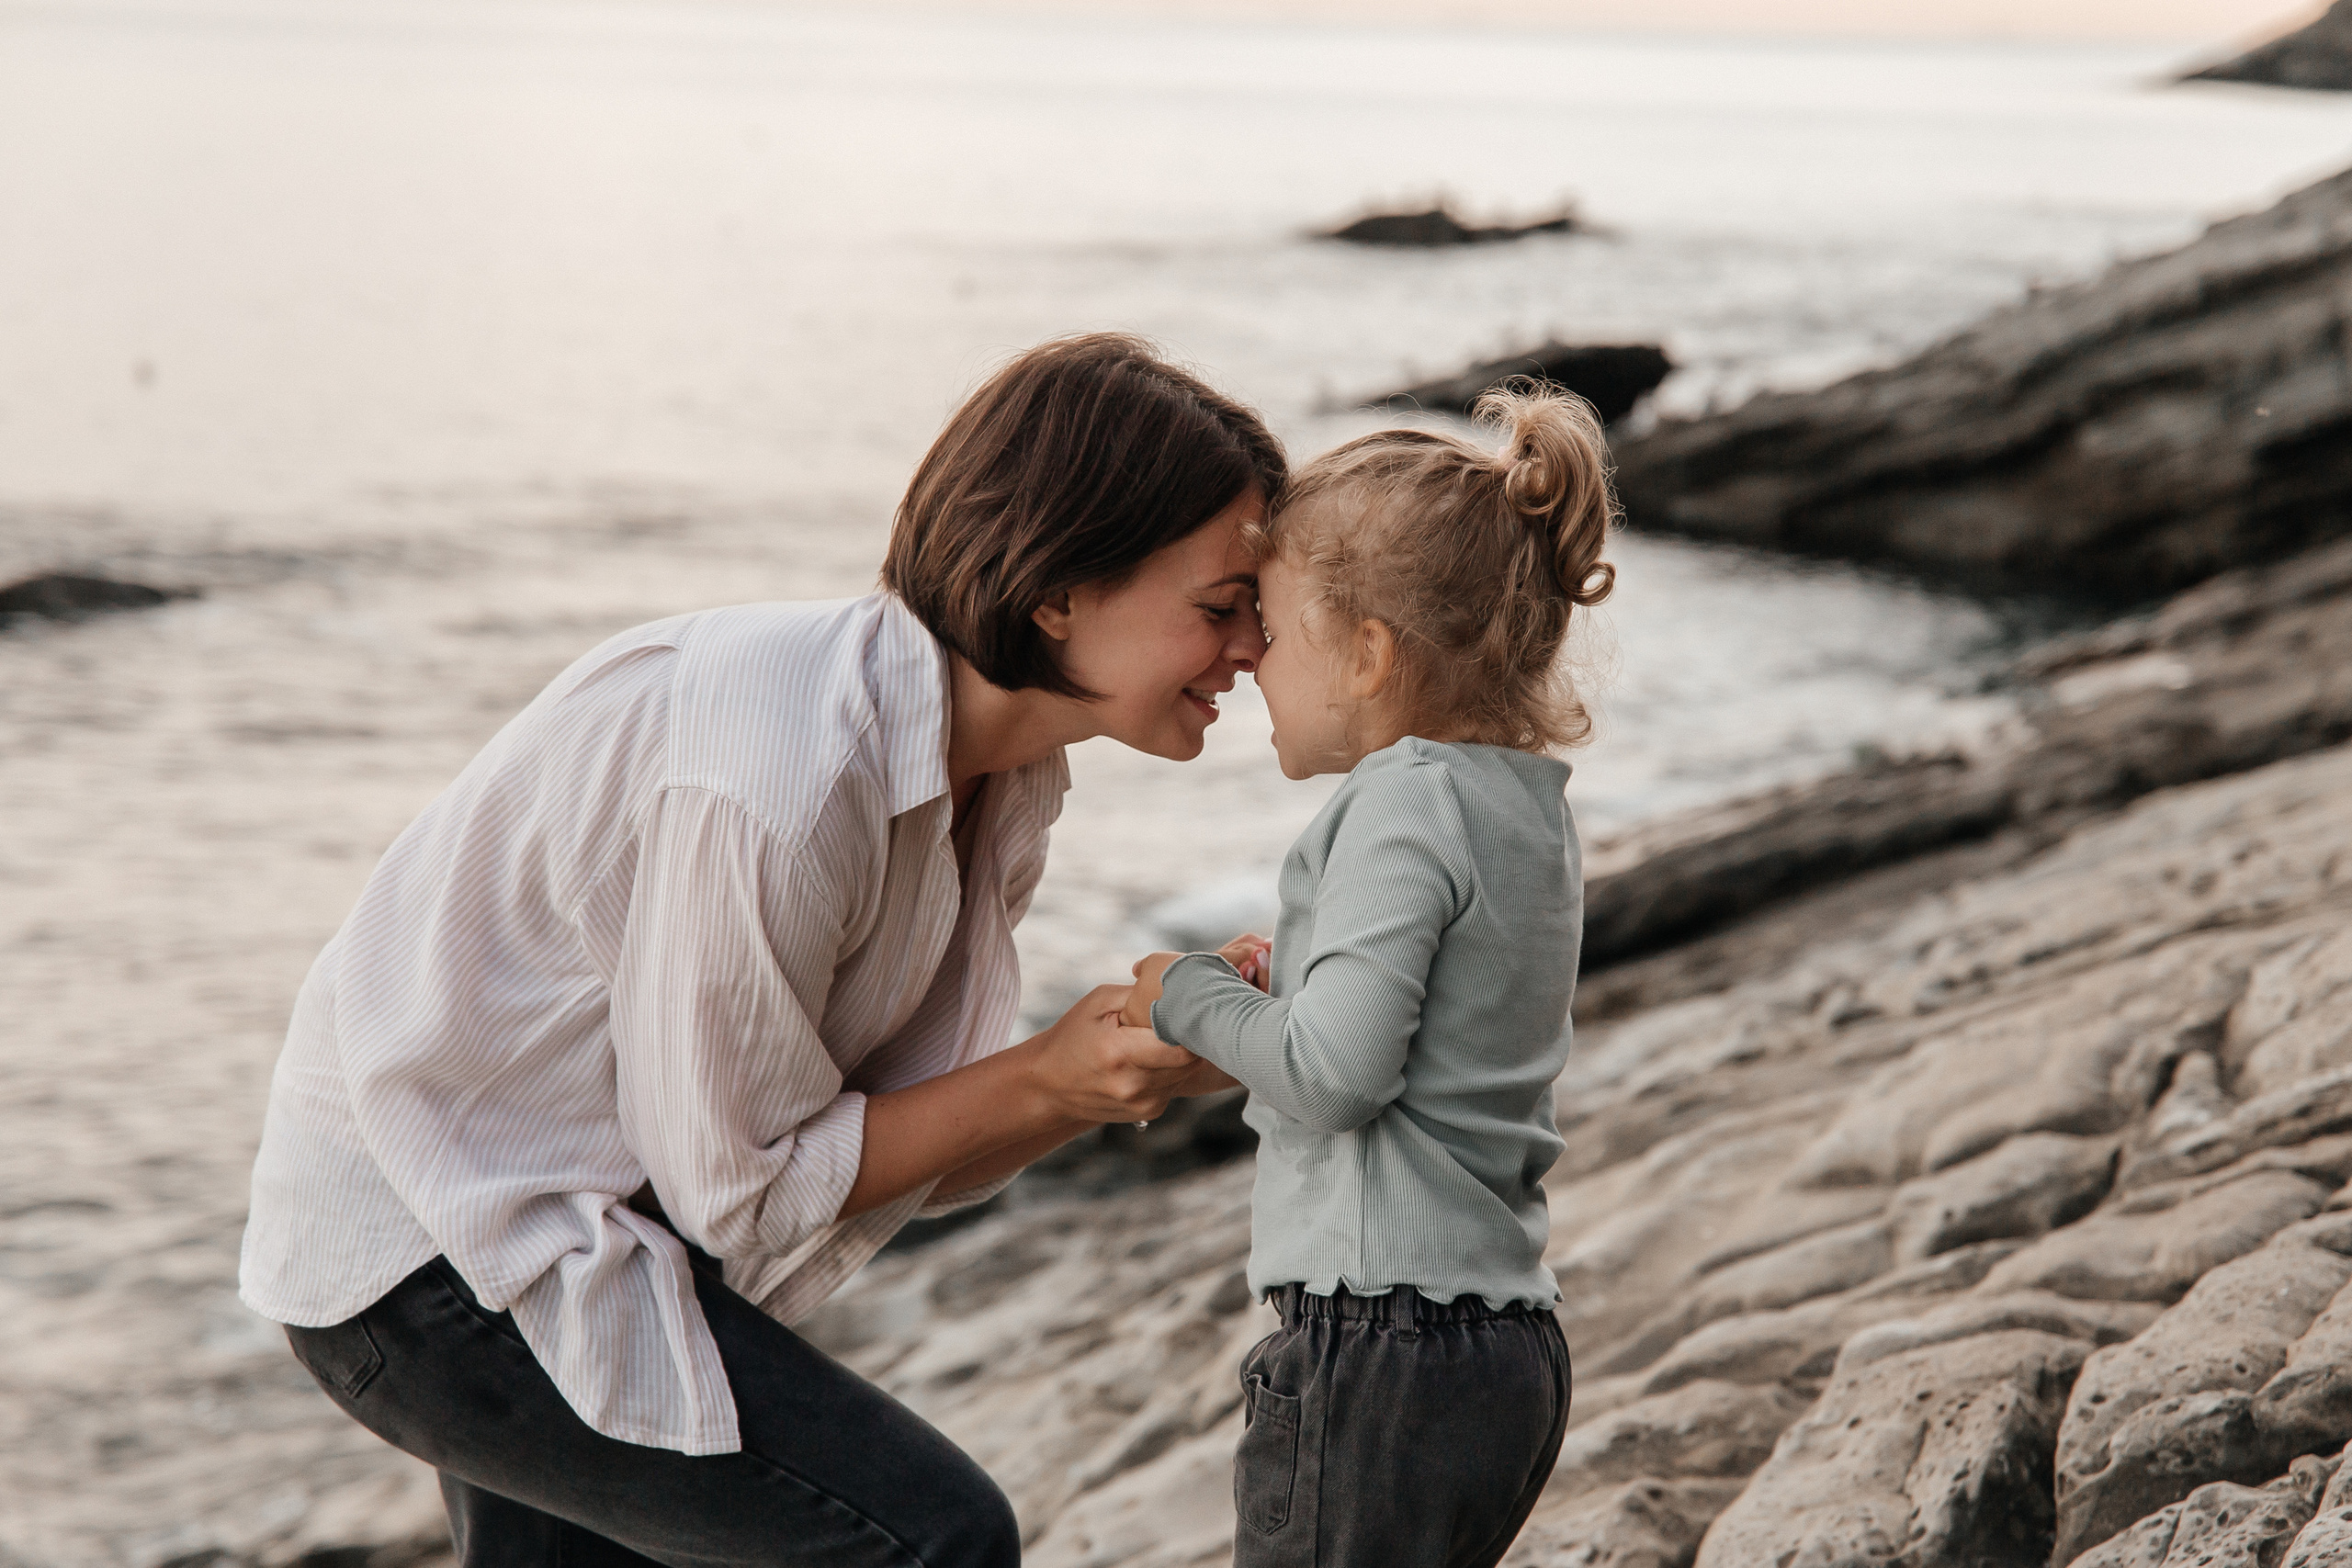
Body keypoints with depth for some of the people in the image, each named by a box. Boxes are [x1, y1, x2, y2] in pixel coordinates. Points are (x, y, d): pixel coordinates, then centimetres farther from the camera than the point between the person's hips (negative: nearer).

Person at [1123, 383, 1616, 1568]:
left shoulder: (1405, 805, -13)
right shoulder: (1526, 802, 14)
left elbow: (1333, 1074, -19)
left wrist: (1194, 1000, -4)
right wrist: (1297, 983, 13)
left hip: (1383, 1343, -10)